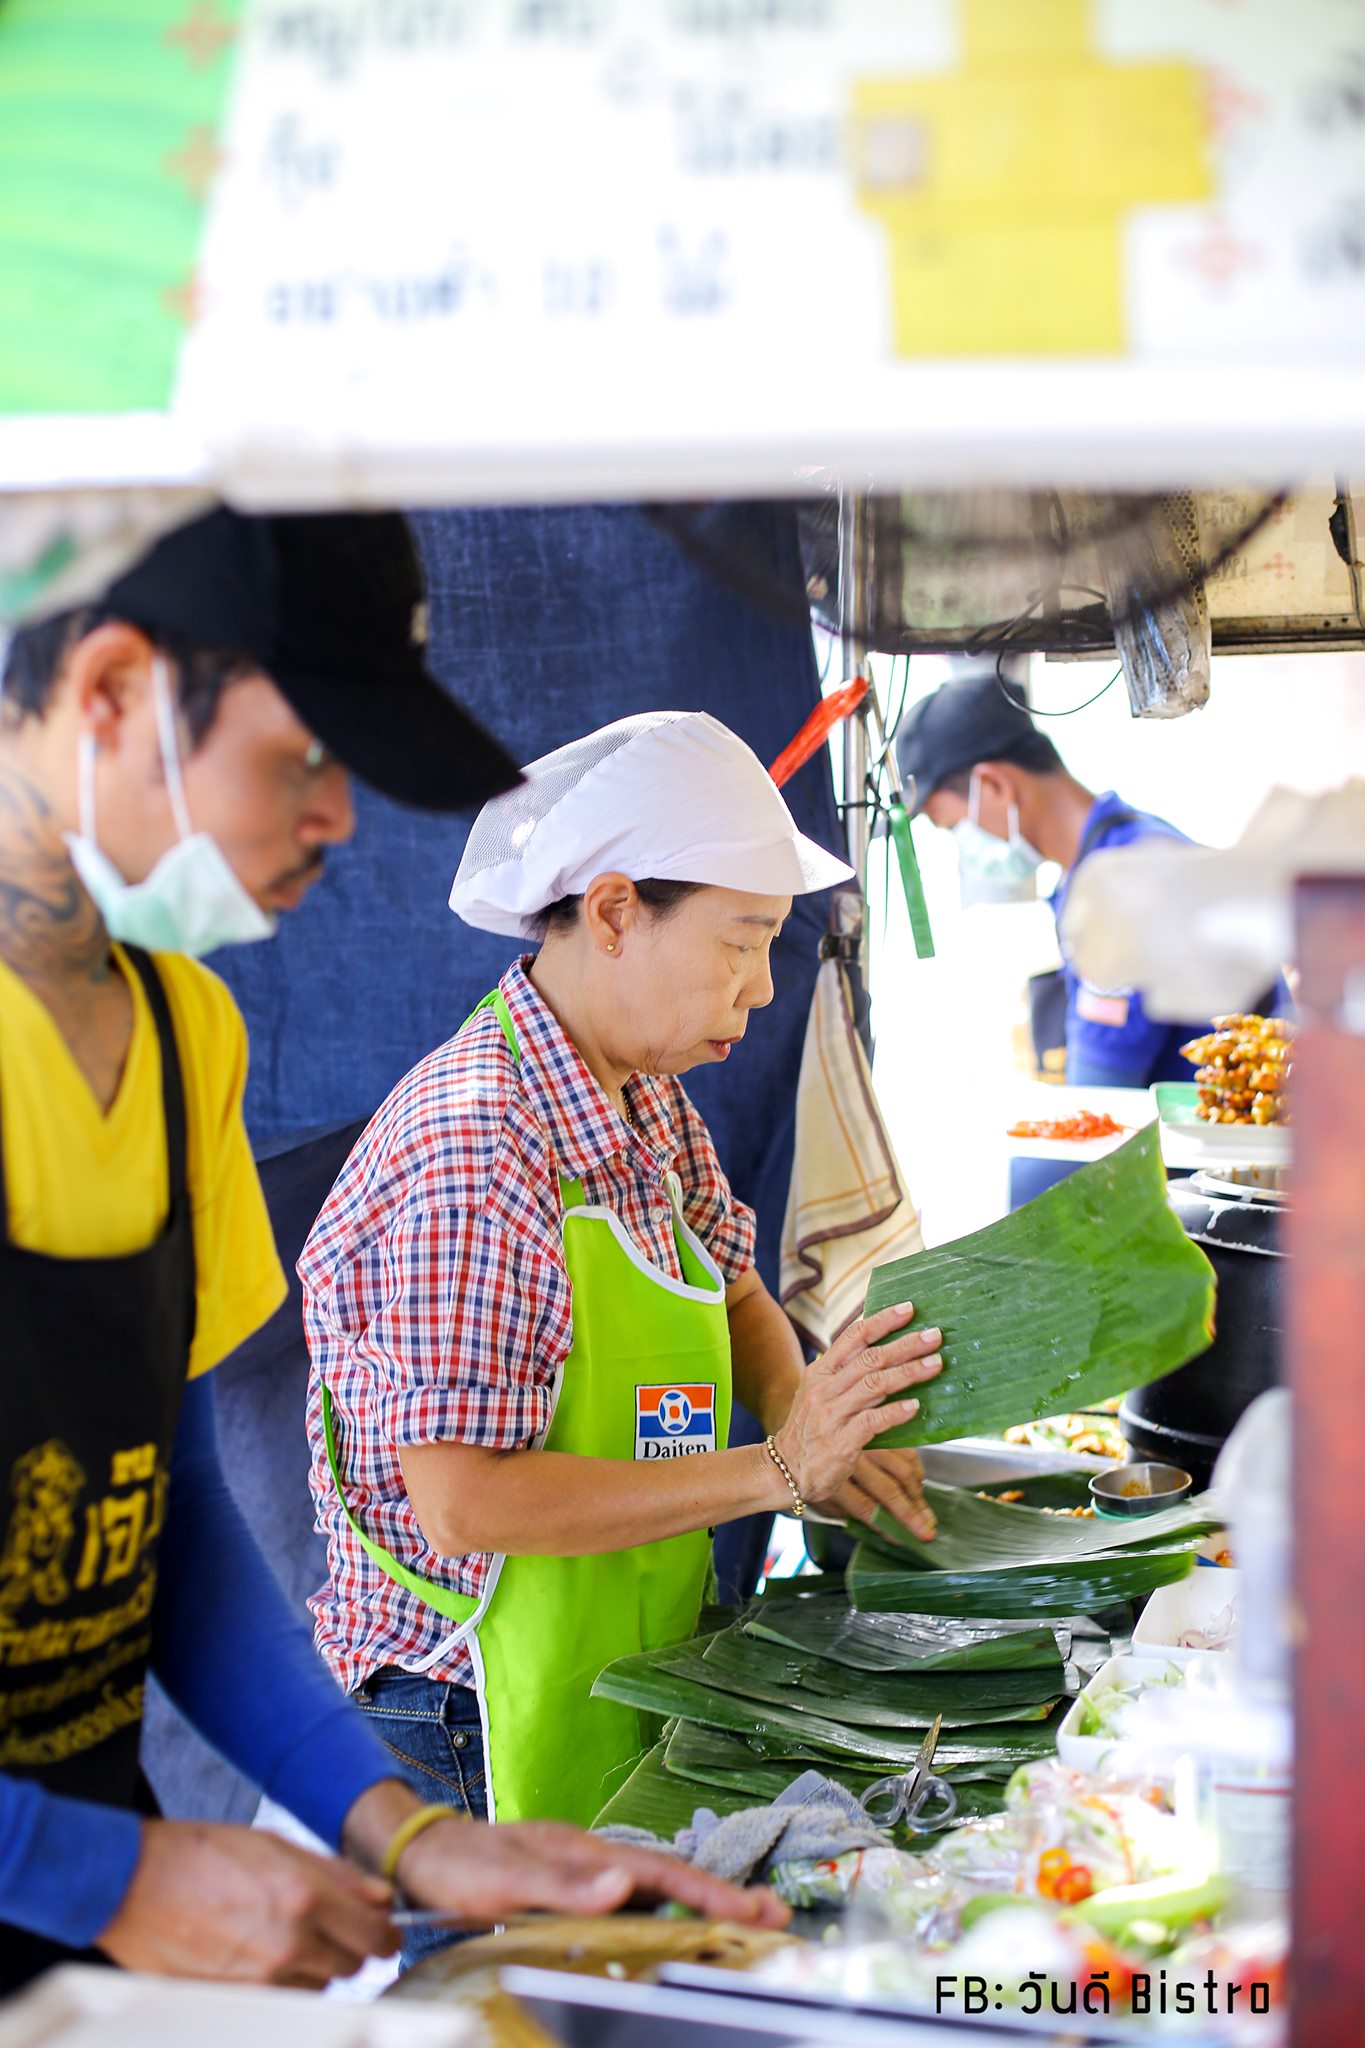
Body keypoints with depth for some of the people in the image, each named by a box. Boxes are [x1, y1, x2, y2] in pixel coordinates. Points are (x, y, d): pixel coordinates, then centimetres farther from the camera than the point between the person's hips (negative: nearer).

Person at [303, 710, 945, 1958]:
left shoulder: (647, 1092, 3)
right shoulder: (476, 1151, -25)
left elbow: (734, 1291, 16)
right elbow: (464, 1499, -28)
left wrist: (805, 1428, -4)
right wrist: (772, 1473, -25)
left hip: (636, 1652, 8)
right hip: (494, 1702, -8)